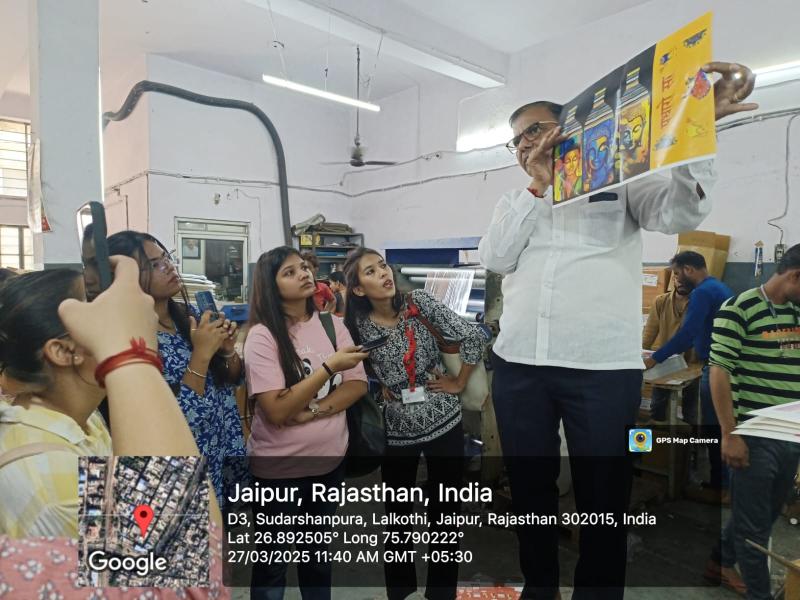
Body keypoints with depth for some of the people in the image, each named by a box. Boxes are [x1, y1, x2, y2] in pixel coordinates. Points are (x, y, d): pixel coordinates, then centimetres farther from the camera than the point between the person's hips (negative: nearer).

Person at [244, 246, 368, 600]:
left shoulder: (332, 324, -2)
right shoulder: (262, 335, -16)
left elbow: (358, 385, -6)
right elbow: (276, 411, -23)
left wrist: (311, 412, -20)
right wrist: (329, 367, -26)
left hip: (330, 459, 4)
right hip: (279, 467, -4)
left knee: (318, 552, 25)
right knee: (273, 562, 17)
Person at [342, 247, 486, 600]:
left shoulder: (419, 302, -10)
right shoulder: (358, 326, -6)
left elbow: (472, 338, -11)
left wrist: (459, 384, -6)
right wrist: (377, 387, -6)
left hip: (442, 421, -1)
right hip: (396, 429, 1)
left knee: (444, 512, 12)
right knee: (397, 514, 15)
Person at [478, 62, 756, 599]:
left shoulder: (619, 185, 8)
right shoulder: (515, 203, 17)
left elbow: (683, 212, -7)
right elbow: (495, 258, 1)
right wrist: (538, 186, -1)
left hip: (603, 368, -3)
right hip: (518, 365, 4)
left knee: (603, 502, 8)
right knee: (530, 491, 16)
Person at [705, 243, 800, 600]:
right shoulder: (738, 310, -12)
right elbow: (719, 373, -14)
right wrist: (729, 434, -17)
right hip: (753, 437, -8)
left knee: (768, 515, 21)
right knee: (753, 523, 5)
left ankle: (720, 563, 40)